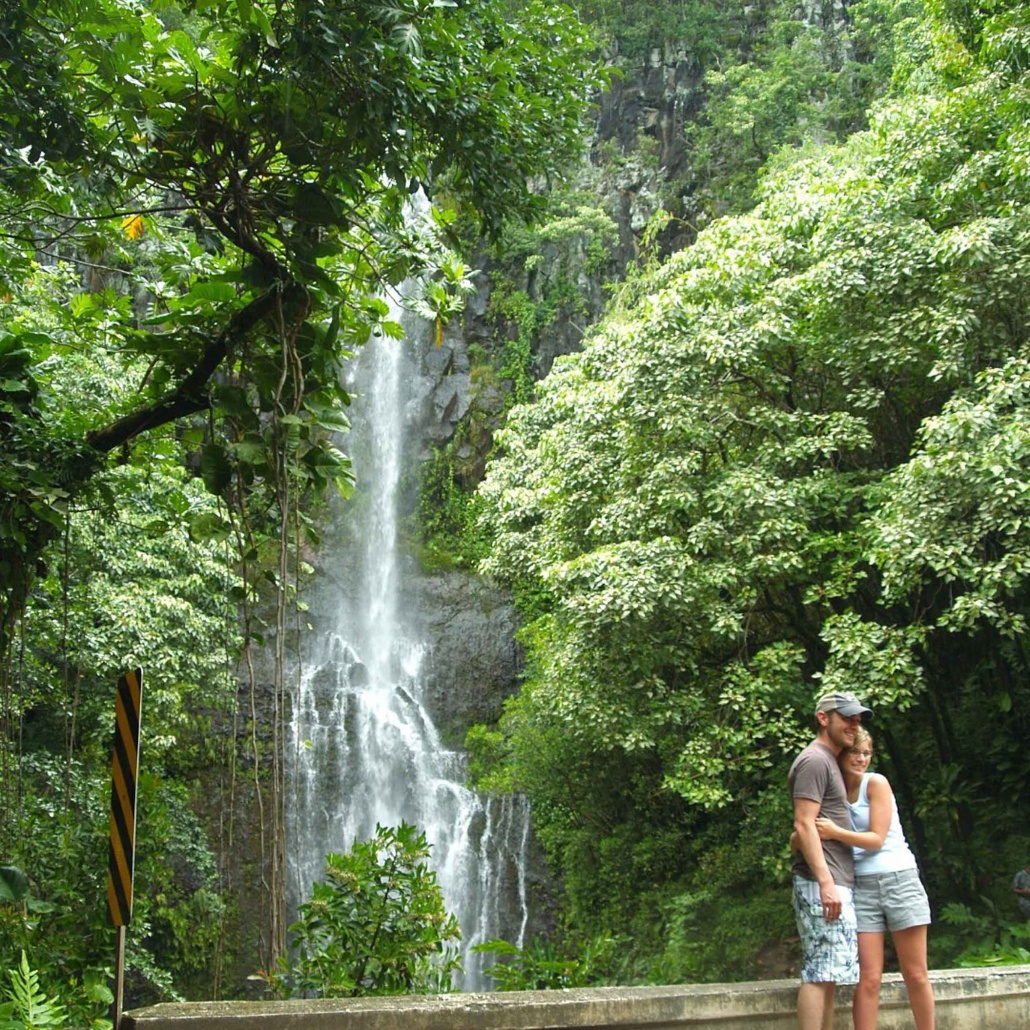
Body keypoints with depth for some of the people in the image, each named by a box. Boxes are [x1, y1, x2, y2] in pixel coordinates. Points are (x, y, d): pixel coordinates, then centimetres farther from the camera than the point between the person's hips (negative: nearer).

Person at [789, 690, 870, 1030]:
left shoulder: (829, 762, 23)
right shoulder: (815, 760, -9)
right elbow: (804, 824, -18)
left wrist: (831, 882, 18)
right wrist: (825, 881, -23)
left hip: (835, 883, 10)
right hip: (822, 883, -10)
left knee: (827, 973, 10)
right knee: (820, 972, -12)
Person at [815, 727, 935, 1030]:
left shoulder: (876, 783, -2)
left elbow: (877, 839, -9)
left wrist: (836, 833, -22)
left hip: (899, 878, -2)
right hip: (862, 886, 2)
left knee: (916, 975, 3)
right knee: (868, 979, -6)